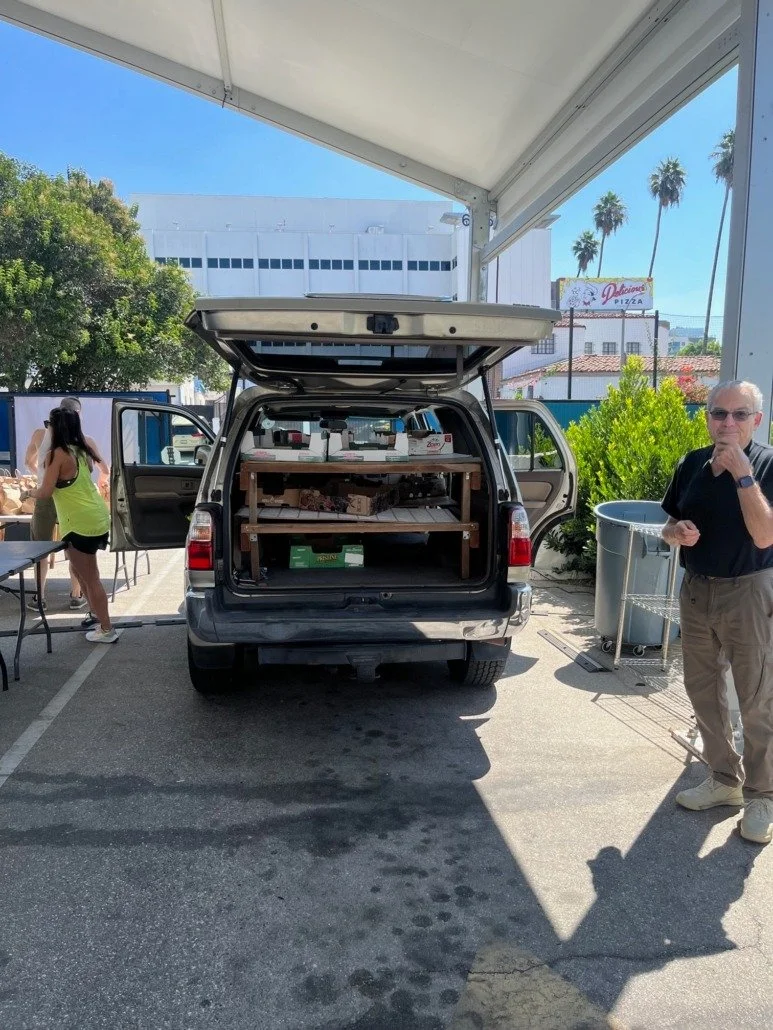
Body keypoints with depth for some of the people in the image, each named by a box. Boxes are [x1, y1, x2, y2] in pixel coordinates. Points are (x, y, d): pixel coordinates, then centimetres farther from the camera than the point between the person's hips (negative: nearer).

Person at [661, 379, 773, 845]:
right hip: (696, 590, 6)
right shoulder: (692, 464, 3)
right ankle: (725, 779, 33)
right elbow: (670, 526, 11)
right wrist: (678, 532, -12)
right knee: (703, 691, 14)